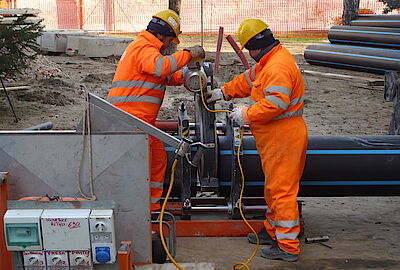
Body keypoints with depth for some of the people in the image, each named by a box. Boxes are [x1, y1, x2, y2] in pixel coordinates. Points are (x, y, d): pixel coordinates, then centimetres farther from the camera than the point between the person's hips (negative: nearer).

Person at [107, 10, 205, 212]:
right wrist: (188, 54, -23)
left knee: (158, 159, 16)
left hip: (143, 119, 11)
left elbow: (164, 76, 29)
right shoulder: (145, 48, -11)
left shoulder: (143, 47, 24)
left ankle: (153, 207, 25)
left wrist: (184, 77, 12)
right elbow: (159, 66, -33)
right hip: (131, 117, -11)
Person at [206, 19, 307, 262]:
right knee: (274, 187, 21)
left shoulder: (278, 67, -21)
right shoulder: (270, 61, 14)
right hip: (275, 137, 11)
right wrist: (224, 92, 27)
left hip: (283, 138, -11)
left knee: (282, 189, -6)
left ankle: (288, 247, 1)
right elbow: (250, 79, 27)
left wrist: (248, 115, -18)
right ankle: (273, 231, 35)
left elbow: (276, 102, -29)